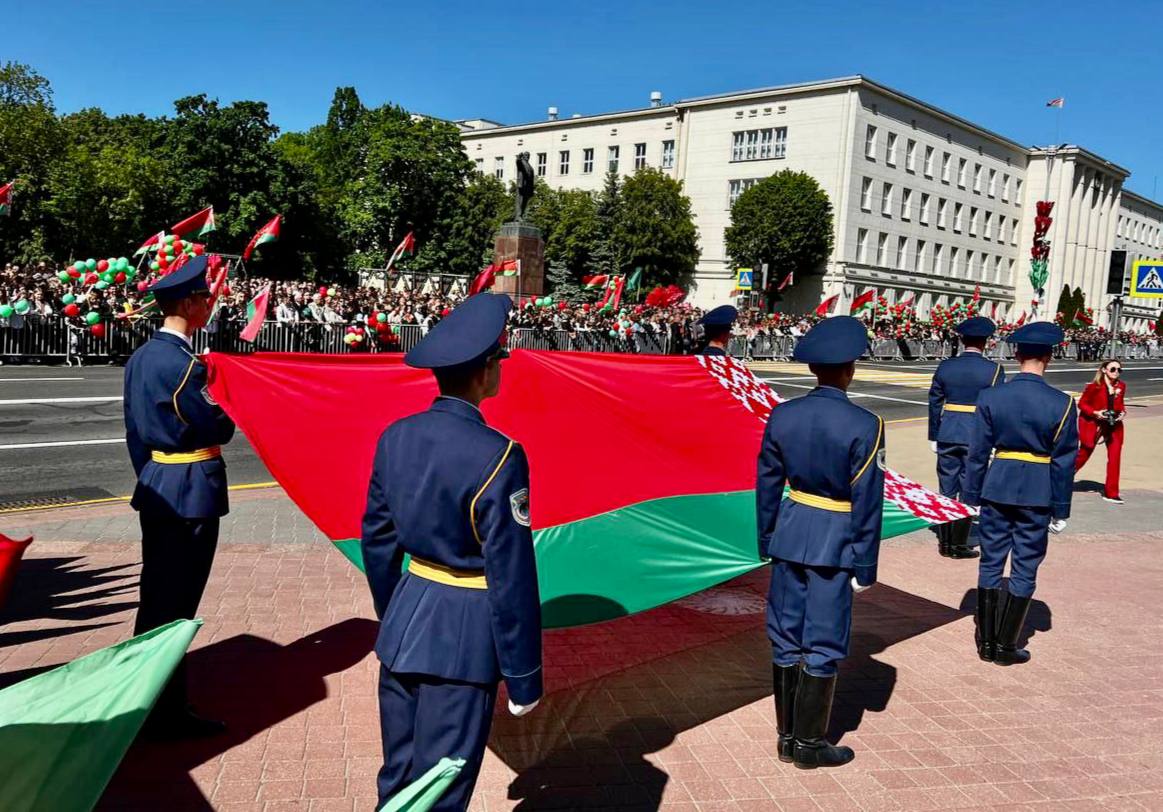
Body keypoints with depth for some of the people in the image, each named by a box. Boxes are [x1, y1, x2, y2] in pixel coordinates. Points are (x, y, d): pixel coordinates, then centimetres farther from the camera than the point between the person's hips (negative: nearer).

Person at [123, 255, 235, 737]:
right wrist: (225, 408, 6)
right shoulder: (183, 363, -19)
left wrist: (148, 478, 22)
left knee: (154, 596, 18)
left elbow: (135, 431, 15)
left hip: (155, 485, 9)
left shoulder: (140, 357, 9)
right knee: (176, 603, 0)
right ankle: (168, 714, 12)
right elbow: (218, 431, -15)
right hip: (191, 490, -9)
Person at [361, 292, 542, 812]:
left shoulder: (395, 438, -1)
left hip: (404, 624, 7)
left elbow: (376, 540, 9)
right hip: (463, 637, -6)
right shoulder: (497, 458, -20)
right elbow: (511, 576, -18)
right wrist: (523, 679, -8)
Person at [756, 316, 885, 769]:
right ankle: (809, 744, 20)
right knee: (822, 646, 8)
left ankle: (787, 736, 26)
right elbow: (866, 502, -11)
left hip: (789, 536, 4)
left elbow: (767, 485, 4)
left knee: (786, 638, 14)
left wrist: (767, 541, 16)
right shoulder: (864, 426, -14)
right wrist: (865, 566, -3)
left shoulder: (782, 416, -2)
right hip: (834, 544, -4)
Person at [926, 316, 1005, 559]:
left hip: (947, 436, 3)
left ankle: (944, 542, 17)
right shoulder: (994, 370, -6)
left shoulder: (945, 366, 1)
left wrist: (933, 437, 11)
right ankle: (959, 544, 9)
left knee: (947, 489, 11)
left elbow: (934, 403, 4)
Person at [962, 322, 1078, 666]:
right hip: (1038, 495, -2)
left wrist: (971, 496, 6)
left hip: (996, 490, 2)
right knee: (1024, 569, 8)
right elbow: (1064, 462, -6)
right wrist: (1060, 509, 2)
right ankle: (1005, 646, 14)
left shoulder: (990, 396, -7)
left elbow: (977, 453, -3)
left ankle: (986, 642, 20)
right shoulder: (1061, 403, -10)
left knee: (991, 564, 12)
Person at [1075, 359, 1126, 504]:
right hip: (1093, 423, -4)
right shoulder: (1094, 386, -17)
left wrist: (1123, 412, -5)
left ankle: (1111, 493, 8)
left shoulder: (1121, 386, -2)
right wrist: (1095, 413, -22)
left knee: (1115, 457, 0)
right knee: (1083, 455, 8)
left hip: (1114, 424, 4)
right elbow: (1082, 404, -9)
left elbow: (1121, 403, 14)